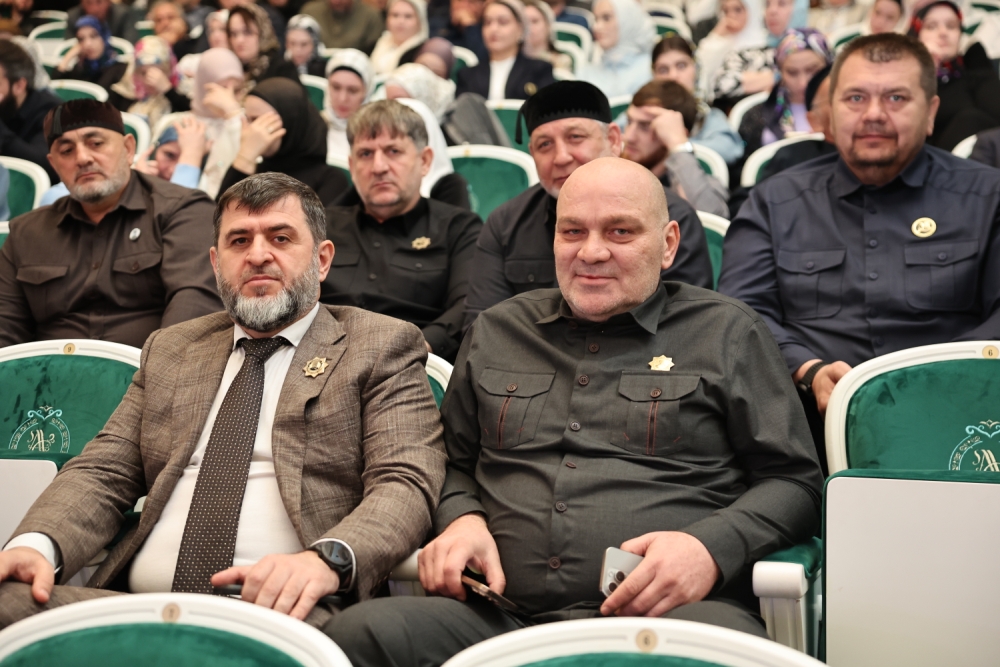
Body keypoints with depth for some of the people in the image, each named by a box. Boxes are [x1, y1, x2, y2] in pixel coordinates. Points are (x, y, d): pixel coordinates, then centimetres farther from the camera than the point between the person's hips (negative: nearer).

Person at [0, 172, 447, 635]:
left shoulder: (382, 348, 10)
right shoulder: (169, 350, 25)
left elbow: (405, 485, -3)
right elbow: (102, 473, 18)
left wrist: (326, 560, -25)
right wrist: (37, 544, -6)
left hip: (292, 612, -4)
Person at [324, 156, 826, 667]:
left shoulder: (729, 332, 15)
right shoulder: (496, 331, 25)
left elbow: (795, 482, 10)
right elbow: (455, 464, 32)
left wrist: (710, 547, -10)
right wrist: (461, 519, 8)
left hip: (674, 609, -3)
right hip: (502, 618, 3)